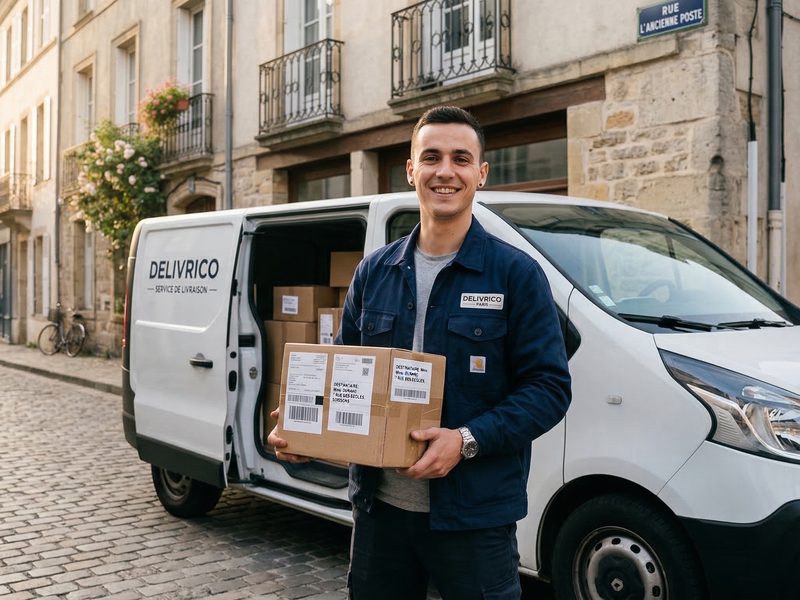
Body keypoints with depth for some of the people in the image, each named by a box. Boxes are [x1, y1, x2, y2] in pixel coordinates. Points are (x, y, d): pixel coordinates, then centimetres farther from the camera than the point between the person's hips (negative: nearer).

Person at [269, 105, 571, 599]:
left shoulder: (515, 273, -6)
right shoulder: (374, 272, 7)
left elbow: (550, 386, -10)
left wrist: (468, 440, -22)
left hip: (474, 516, -4)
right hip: (380, 506, 4)